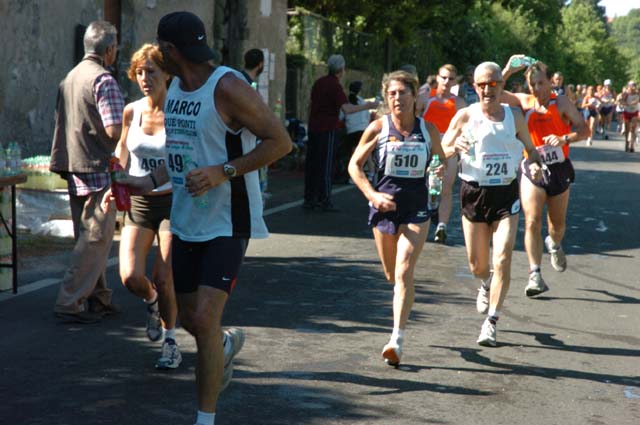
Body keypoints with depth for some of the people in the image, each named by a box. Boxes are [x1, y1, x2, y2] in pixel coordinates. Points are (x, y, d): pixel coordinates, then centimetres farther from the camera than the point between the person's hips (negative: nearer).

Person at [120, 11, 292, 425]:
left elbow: (280, 141, -16)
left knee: (204, 320, -15)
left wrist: (223, 173, -23)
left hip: (227, 223, -8)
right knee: (189, 317, 15)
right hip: (187, 221, 8)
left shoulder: (227, 87, -16)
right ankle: (228, 343, 50)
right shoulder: (176, 88, 10)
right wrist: (150, 181, 10)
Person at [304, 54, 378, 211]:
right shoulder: (334, 86, -13)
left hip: (313, 127, 7)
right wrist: (367, 106, -17)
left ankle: (309, 199, 13)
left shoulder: (319, 82, 11)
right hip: (328, 129, -7)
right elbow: (347, 109, -24)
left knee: (311, 163, 10)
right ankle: (324, 200, -2)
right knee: (326, 166, -3)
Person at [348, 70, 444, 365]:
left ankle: (397, 340, -17)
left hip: (416, 208, -1)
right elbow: (354, 165, 3)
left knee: (404, 271, -16)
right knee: (392, 275, 12)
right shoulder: (379, 128, -2)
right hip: (385, 206, 1)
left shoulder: (427, 129, 1)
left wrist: (445, 170, -6)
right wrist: (372, 195, -9)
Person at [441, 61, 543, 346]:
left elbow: (530, 148, 15)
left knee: (502, 261, -13)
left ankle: (491, 323, -5)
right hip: (473, 192, 0)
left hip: (506, 194, 0)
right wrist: (455, 147, -23)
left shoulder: (514, 116, 2)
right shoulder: (465, 116, -3)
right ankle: (487, 284, 47)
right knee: (477, 266, 9)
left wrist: (534, 164, -8)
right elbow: (441, 152, -1)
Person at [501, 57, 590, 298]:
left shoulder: (561, 103, -6)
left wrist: (564, 139, -30)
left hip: (559, 169, 0)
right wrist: (507, 72, -18)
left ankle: (554, 245, 52)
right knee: (532, 221, -14)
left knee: (558, 222, 16)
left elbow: (584, 130, -13)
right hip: (532, 170, 0)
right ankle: (535, 275, -16)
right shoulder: (524, 102, -2)